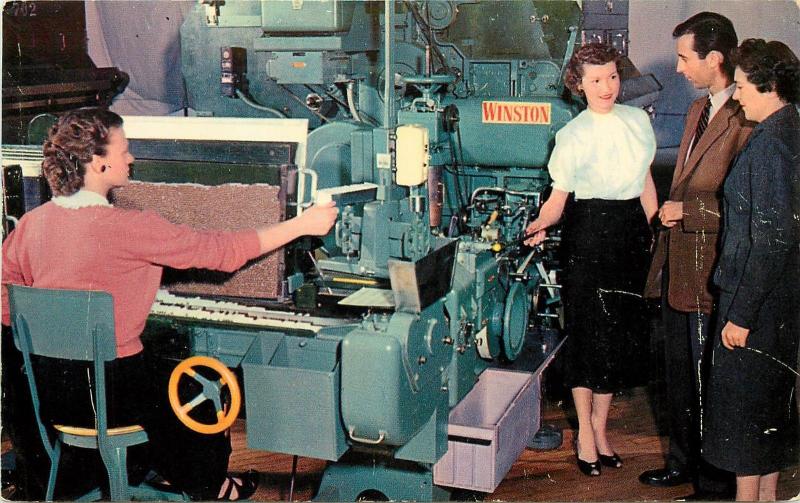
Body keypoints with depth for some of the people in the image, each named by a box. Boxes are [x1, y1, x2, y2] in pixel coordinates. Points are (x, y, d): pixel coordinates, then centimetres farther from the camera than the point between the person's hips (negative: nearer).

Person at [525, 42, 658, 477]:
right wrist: (540, 224, -26)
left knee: (618, 331, 6)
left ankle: (599, 425, 18)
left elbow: (645, 181, 16)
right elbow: (559, 196, -7)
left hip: (632, 228, 4)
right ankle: (585, 429, 11)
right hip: (589, 230, -4)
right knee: (588, 329, -2)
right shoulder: (572, 134, -4)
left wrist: (655, 231, 14)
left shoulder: (638, 120, 10)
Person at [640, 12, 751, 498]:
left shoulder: (746, 121, -19)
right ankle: (684, 461, 37)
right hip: (678, 264, 9)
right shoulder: (698, 110, 13)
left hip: (710, 272, -9)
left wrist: (689, 210, -18)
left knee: (708, 381, 3)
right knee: (679, 372, 20)